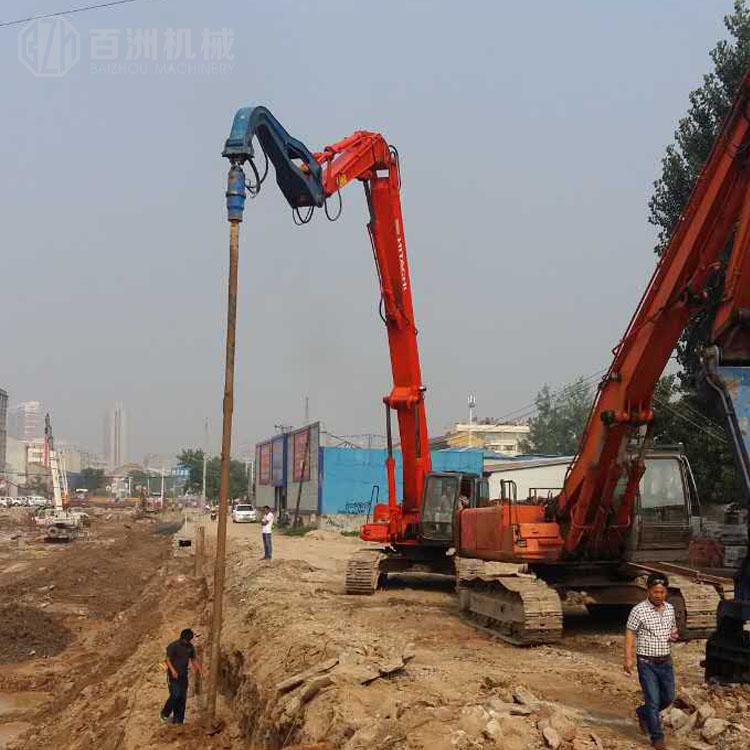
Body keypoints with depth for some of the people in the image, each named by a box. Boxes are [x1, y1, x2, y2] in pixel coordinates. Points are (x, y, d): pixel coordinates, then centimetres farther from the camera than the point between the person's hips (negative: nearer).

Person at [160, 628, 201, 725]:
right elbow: (167, 659, -12)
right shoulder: (173, 646, -12)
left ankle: (178, 720, 11)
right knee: (175, 695, -15)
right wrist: (172, 670, -27)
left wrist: (199, 669, -3)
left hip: (183, 675, 5)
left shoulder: (190, 647, 6)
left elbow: (193, 659, 14)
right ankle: (165, 713, 6)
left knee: (182, 697, 3)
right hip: (174, 675, -5)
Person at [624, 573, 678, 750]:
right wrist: (628, 658, -19)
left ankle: (643, 712, 39)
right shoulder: (639, 610, -14)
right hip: (647, 663, -6)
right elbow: (630, 634, -11)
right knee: (653, 700, -3)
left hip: (666, 661, 6)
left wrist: (674, 634, -5)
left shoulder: (670, 608, 4)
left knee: (668, 697, 14)